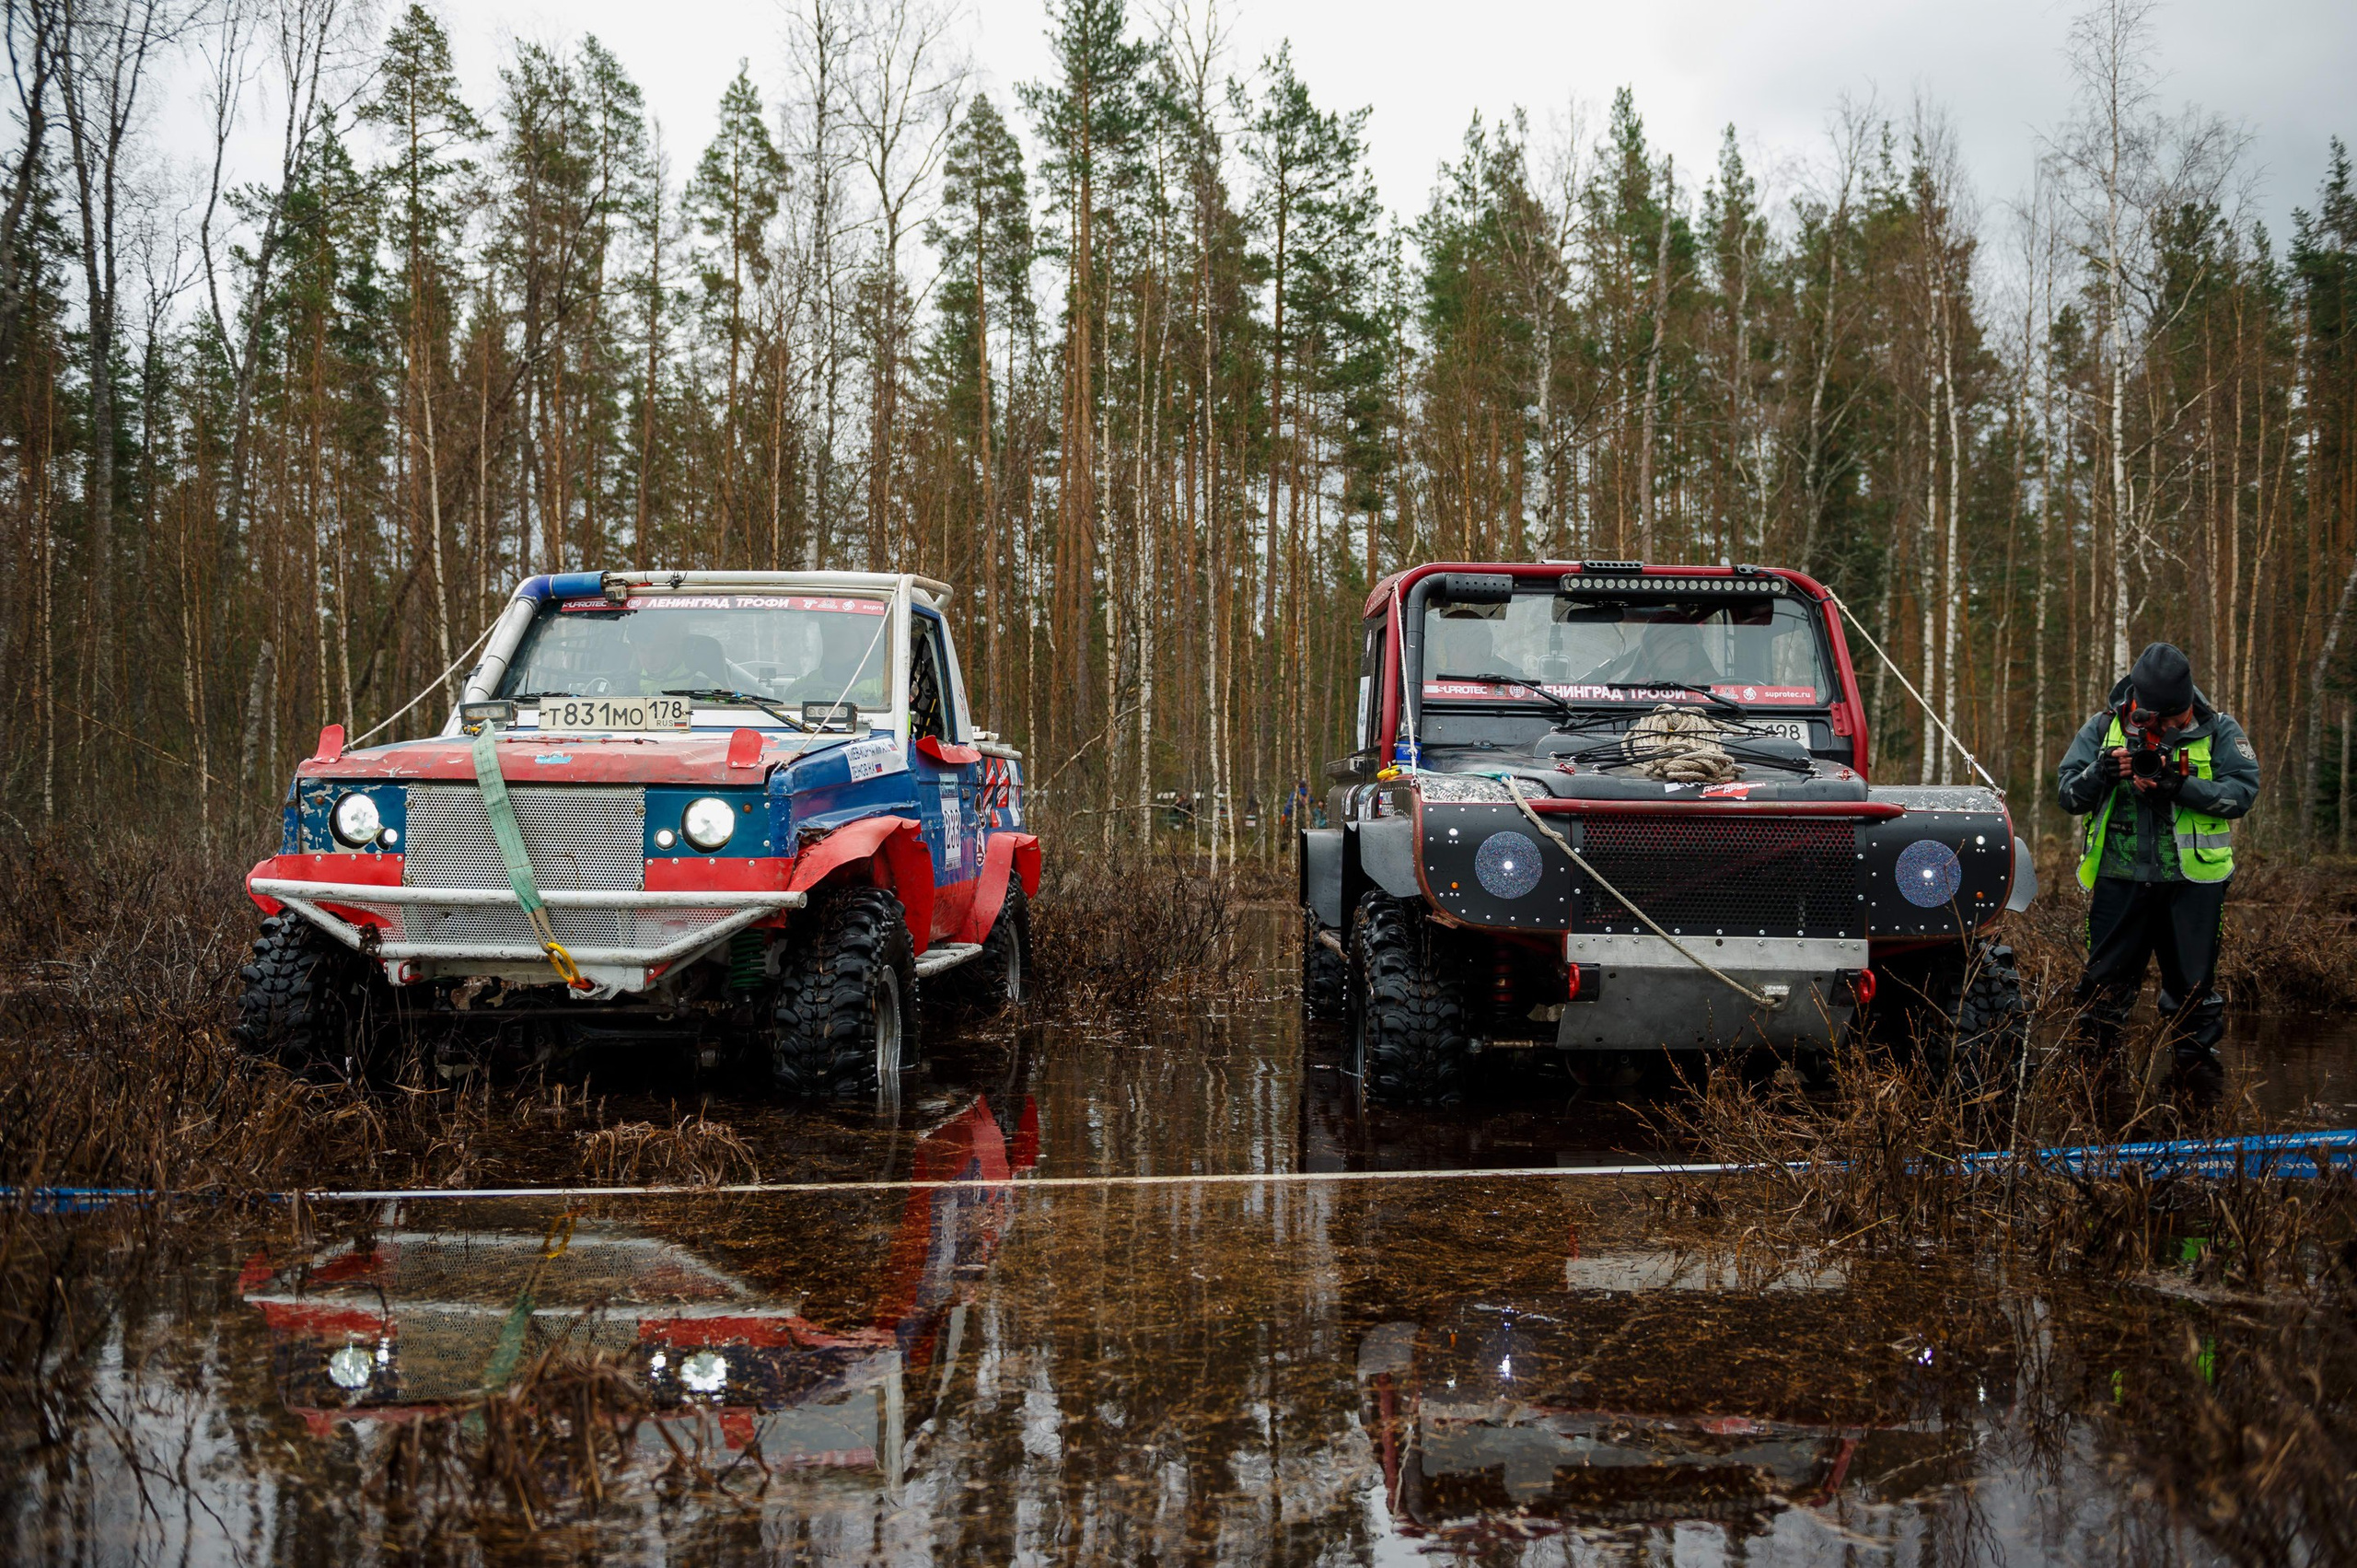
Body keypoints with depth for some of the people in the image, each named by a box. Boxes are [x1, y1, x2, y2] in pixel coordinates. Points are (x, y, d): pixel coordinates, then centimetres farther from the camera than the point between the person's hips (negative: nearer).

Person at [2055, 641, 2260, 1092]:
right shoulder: (2103, 729, 4)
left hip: (2193, 880, -1)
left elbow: (2242, 791, -9)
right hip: (2121, 878, 1)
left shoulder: (2219, 732, 1)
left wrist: (2182, 787, -22)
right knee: (2106, 976, 6)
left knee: (2193, 977, 7)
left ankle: (2195, 1055, 24)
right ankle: (2095, 1058, 19)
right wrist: (2100, 774, -19)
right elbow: (2067, 794, 2)